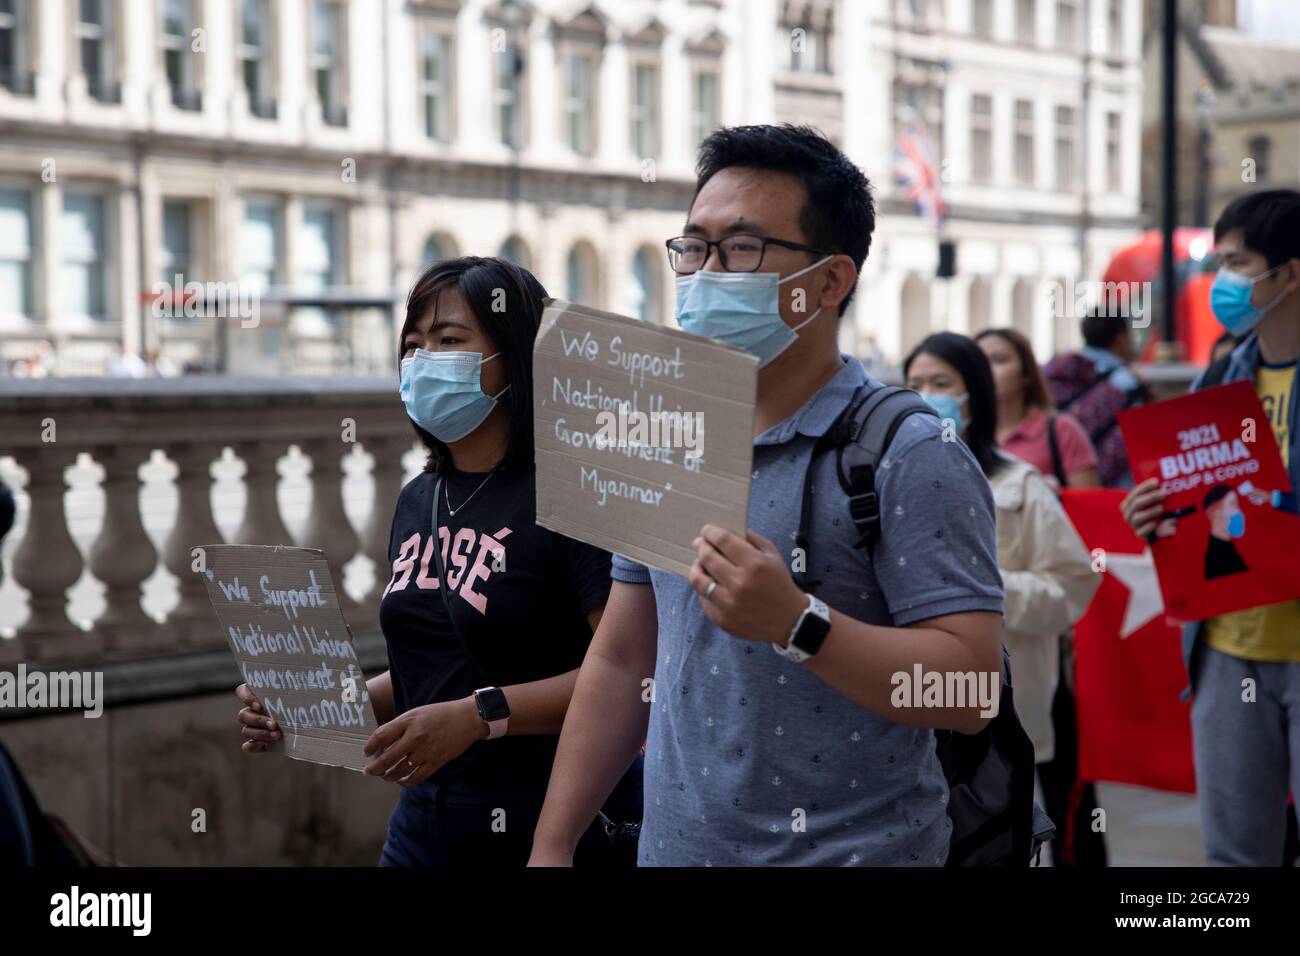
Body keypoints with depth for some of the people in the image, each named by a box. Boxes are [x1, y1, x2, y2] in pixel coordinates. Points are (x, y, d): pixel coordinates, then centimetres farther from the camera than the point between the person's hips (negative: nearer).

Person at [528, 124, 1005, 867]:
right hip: (671, 845, 6)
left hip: (851, 848, -6)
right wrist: (552, 846, 6)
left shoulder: (911, 457, -13)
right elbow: (622, 660, 10)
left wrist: (796, 624, -30)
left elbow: (970, 689, -20)